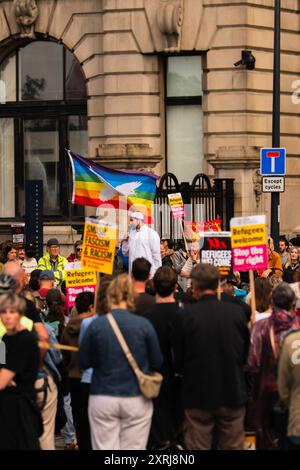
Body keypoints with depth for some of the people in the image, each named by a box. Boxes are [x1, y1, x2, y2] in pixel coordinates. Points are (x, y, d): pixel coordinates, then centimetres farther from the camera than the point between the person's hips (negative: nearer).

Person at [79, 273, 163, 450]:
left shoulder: (96, 325, -7)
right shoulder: (144, 325, -8)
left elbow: (84, 362, 2)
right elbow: (157, 362, 2)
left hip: (103, 400, 0)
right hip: (137, 400, 0)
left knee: (105, 449, 5)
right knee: (133, 449, 6)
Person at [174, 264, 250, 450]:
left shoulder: (187, 314, -12)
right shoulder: (237, 312, -7)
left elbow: (178, 360, -4)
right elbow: (246, 353, 5)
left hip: (198, 394, -2)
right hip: (233, 393, 2)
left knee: (198, 446, 7)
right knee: (233, 446, 10)